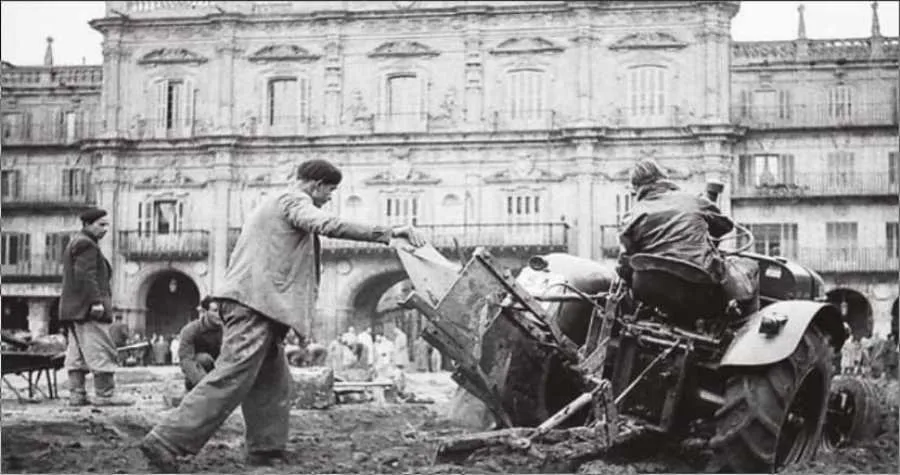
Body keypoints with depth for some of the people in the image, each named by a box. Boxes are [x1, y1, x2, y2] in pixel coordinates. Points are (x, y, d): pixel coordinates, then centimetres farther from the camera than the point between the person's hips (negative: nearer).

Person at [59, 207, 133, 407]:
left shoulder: (74, 243, 23)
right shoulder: (86, 244, -10)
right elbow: (85, 275, -21)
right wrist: (96, 301, -24)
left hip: (73, 308, 11)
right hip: (87, 309, -11)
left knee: (77, 353, 7)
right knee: (102, 352, -10)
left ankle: (76, 394, 7)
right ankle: (105, 394, -11)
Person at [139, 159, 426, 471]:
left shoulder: (275, 203, 29)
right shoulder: (294, 200, -2)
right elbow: (325, 225, -21)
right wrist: (385, 234, -26)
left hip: (249, 301, 11)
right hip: (255, 303, -11)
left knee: (272, 381, 13)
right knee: (231, 379, -15)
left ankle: (266, 450, 15)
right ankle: (165, 442, -18)